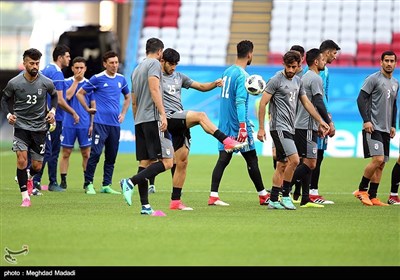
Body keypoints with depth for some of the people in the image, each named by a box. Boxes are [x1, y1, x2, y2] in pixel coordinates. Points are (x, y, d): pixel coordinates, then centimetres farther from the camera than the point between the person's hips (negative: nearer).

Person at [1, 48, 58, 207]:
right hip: (21, 126, -2)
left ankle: (28, 178, 42)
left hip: (40, 128, 2)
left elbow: (54, 95, 16)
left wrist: (53, 110, 1)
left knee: (37, 166, 5)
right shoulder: (14, 83, -9)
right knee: (22, 159, -19)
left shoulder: (46, 83, -6)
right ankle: (25, 197, -11)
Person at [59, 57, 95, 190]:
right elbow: (68, 96, -15)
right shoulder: (67, 82, 3)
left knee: (86, 154, 2)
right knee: (66, 153, 1)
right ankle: (63, 181, 6)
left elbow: (93, 105, 8)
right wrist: (76, 81, -11)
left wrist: (92, 124, 1)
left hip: (85, 124, 1)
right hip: (69, 123, -1)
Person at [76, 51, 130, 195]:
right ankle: (88, 184, -5)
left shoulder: (121, 79, 11)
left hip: (115, 124, 5)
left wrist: (123, 113, 16)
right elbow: (80, 93, 3)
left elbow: (127, 97, 27)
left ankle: (106, 185, 13)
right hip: (100, 122, -5)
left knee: (111, 156, 7)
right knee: (95, 153, -12)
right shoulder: (97, 79, -4)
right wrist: (88, 109, 0)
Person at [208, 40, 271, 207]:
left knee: (223, 159, 2)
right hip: (238, 124, -7)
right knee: (252, 160, 4)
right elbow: (240, 102, -22)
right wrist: (243, 127, -26)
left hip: (225, 124, 7)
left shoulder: (227, 72, 11)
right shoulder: (242, 75, -14)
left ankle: (213, 196, -8)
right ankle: (263, 196, 14)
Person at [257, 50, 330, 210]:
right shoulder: (276, 80, -9)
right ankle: (285, 196, -7)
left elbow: (306, 103, 23)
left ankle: (273, 200, 11)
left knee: (282, 165, 8)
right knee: (294, 160, -17)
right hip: (279, 127, -8)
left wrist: (321, 121, 21)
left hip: (289, 129, 8)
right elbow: (263, 103, -10)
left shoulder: (298, 81, 14)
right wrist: (261, 128, -14)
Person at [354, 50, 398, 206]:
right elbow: (361, 99, -10)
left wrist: (393, 126, 17)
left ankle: (372, 197, 7)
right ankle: (361, 190, -5)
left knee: (381, 164, 4)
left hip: (385, 129, 8)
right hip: (373, 127, -8)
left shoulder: (395, 83, 17)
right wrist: (366, 120, -18)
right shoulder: (373, 79, -6)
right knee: (377, 159, -18)